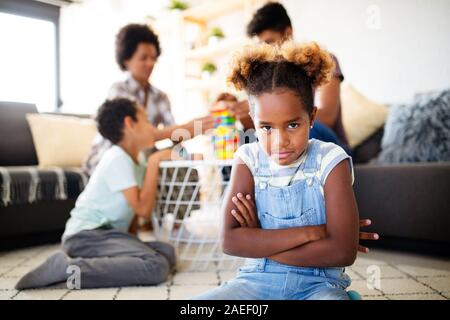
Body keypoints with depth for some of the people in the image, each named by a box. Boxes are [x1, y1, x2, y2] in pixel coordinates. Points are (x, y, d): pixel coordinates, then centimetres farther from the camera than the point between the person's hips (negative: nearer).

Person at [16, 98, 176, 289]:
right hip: (87, 235, -10)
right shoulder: (118, 158, -11)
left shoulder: (129, 161, 18)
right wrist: (154, 162, -11)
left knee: (166, 252, -8)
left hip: (104, 234, 10)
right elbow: (142, 209, -18)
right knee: (156, 266, -28)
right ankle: (68, 267, -21)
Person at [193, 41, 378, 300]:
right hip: (257, 278, 2)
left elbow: (343, 251, -16)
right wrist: (311, 232, -18)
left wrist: (258, 242, -12)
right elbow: (231, 241, -13)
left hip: (317, 283, -1)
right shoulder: (248, 160, -2)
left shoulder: (331, 161, -8)